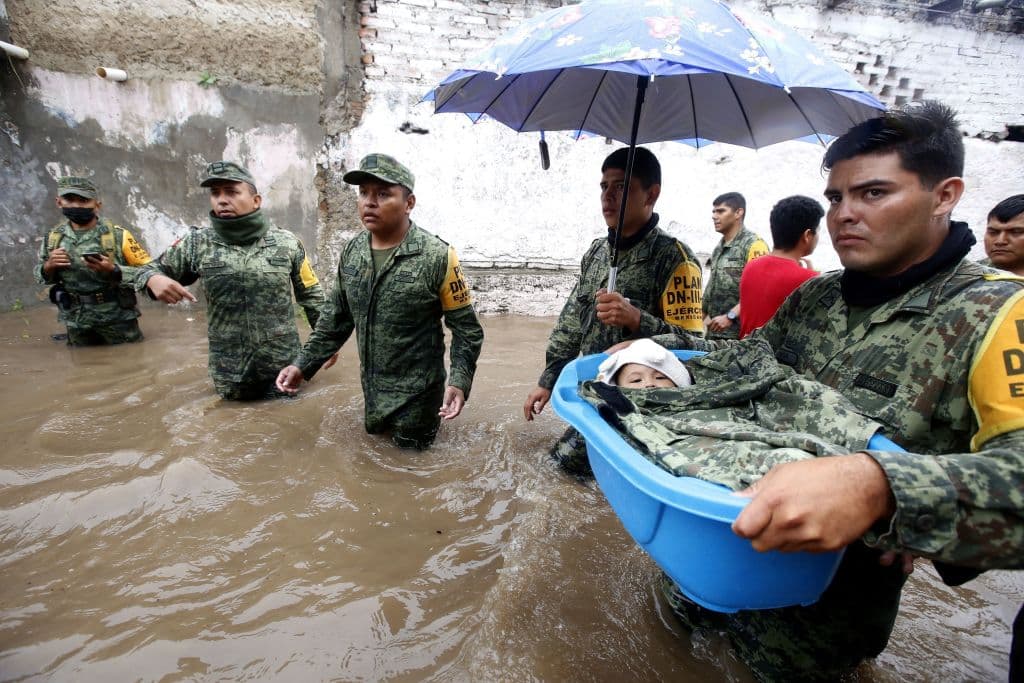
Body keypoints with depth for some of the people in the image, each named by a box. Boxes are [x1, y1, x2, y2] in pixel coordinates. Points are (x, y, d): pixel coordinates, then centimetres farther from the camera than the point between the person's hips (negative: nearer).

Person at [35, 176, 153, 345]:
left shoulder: (117, 235, -12)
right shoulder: (53, 237, 2)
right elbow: (39, 276, 15)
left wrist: (114, 271, -26)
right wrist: (48, 267, -7)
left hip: (117, 320, -4)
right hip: (76, 323, 4)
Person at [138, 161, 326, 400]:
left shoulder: (287, 243, -4)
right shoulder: (198, 244, -2)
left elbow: (312, 296, 3)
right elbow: (153, 269, 10)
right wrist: (154, 279, -14)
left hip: (283, 365, -1)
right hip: (229, 370, 2)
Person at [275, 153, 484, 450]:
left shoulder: (437, 257, -19)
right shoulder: (352, 252, -2)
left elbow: (467, 328, -15)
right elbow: (336, 319, 7)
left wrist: (459, 382, -27)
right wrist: (302, 365, 2)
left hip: (417, 393, -5)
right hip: (371, 389, 6)